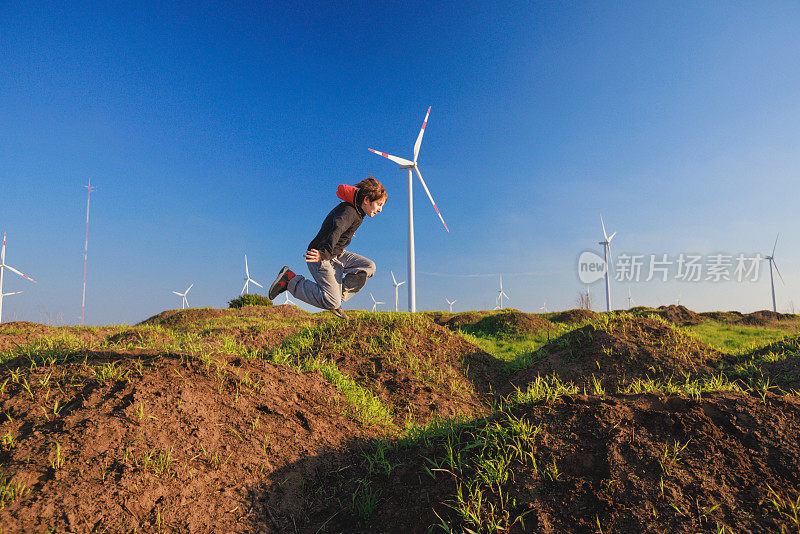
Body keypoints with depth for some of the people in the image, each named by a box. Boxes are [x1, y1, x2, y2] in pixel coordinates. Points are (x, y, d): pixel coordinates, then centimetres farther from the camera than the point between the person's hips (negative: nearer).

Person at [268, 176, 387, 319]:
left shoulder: (356, 210, 9)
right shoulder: (349, 212, -21)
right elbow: (336, 230, -40)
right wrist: (325, 253, -54)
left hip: (337, 254, 10)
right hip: (320, 257, -10)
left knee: (368, 266, -3)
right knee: (331, 302, -15)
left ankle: (339, 296, -1)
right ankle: (290, 279, -4)